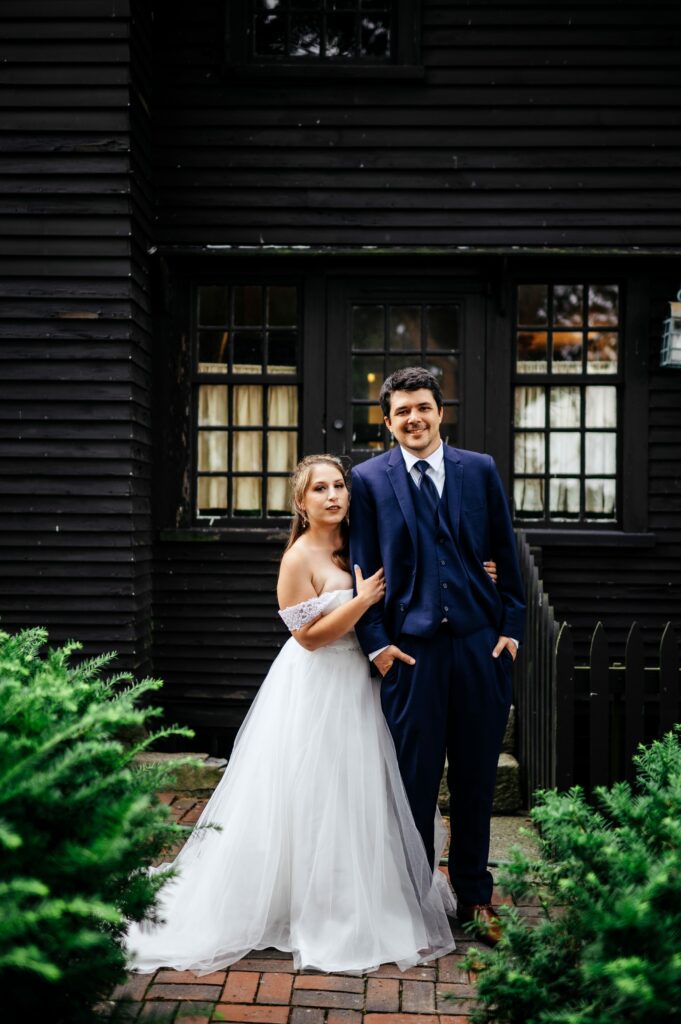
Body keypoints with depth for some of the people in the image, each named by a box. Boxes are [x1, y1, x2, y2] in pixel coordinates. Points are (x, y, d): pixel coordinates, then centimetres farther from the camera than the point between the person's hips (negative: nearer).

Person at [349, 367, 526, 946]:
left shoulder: (481, 470, 7)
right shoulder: (370, 479, 2)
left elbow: (506, 555, 9)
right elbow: (363, 568, 2)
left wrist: (511, 627, 3)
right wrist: (376, 641, -5)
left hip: (480, 643, 2)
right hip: (411, 648, -2)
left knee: (476, 777, 11)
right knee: (414, 779, 6)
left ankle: (474, 895, 27)